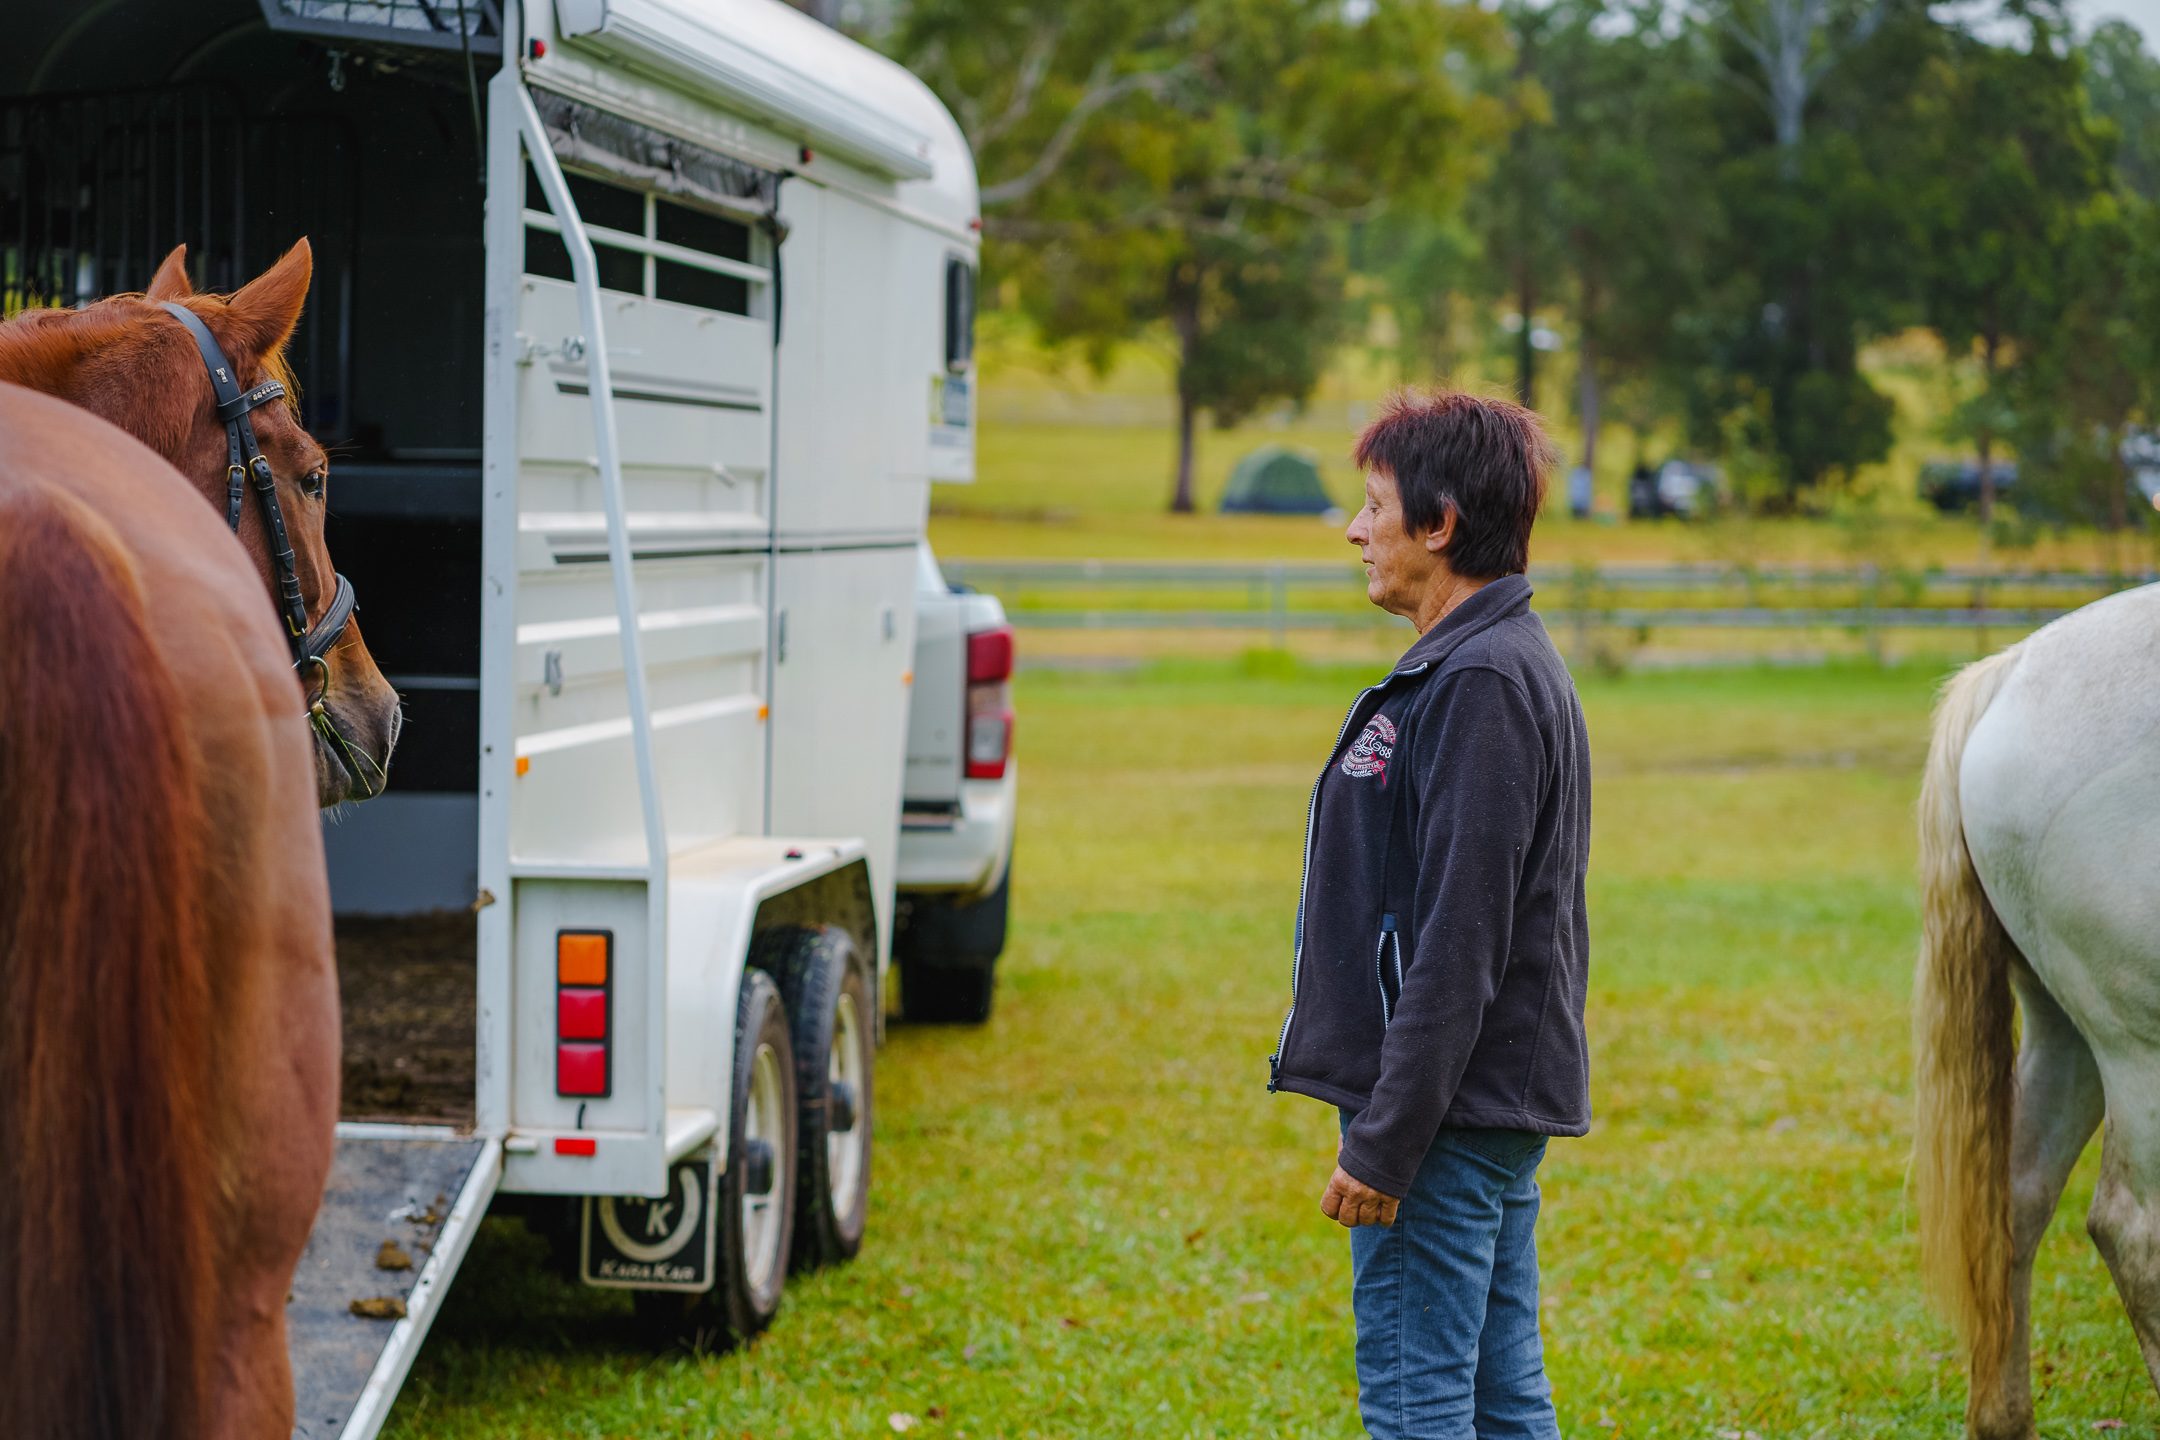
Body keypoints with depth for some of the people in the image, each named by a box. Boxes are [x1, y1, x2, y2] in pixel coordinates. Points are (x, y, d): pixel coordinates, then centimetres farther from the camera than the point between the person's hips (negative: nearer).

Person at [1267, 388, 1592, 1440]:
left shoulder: (1478, 685, -18)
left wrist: (1385, 1143, -22)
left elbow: (1458, 944, -23)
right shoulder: (1497, 664, 15)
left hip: (1448, 1115, -10)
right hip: (1507, 1111, 10)